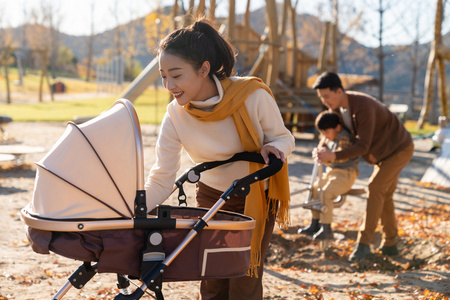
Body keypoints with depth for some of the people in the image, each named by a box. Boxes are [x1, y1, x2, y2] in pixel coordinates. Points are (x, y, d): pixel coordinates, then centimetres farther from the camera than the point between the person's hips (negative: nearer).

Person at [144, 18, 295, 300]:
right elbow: (161, 180, -17)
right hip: (211, 198, 2)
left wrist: (275, 149, -34)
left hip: (257, 198, -2)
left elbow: (283, 138, -10)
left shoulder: (253, 96, -27)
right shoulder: (175, 116, -19)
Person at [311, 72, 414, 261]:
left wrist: (333, 156, -46)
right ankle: (390, 245, 18)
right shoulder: (337, 104, -9)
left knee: (375, 188, -18)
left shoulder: (364, 107, -38)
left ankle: (363, 243, -16)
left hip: (400, 149, -9)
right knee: (383, 195, 9)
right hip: (383, 150, 9)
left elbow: (363, 147, -37)